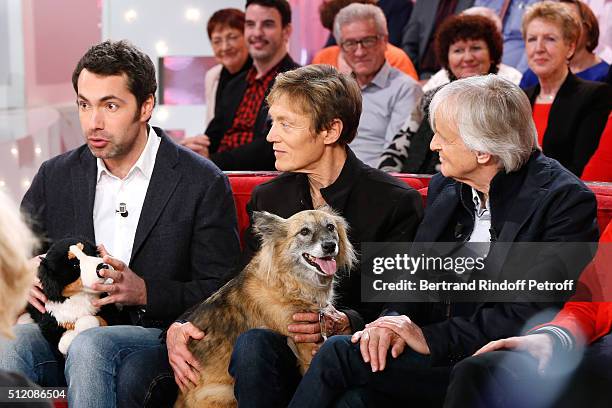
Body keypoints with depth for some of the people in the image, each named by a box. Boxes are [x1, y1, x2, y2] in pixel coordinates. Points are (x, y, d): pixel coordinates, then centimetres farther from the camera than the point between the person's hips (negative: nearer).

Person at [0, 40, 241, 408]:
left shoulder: (203, 183, -1)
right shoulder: (55, 176, 12)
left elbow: (219, 293, -2)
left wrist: (145, 292, -18)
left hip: (156, 335, -2)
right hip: (65, 332, 3)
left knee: (89, 346, -36)